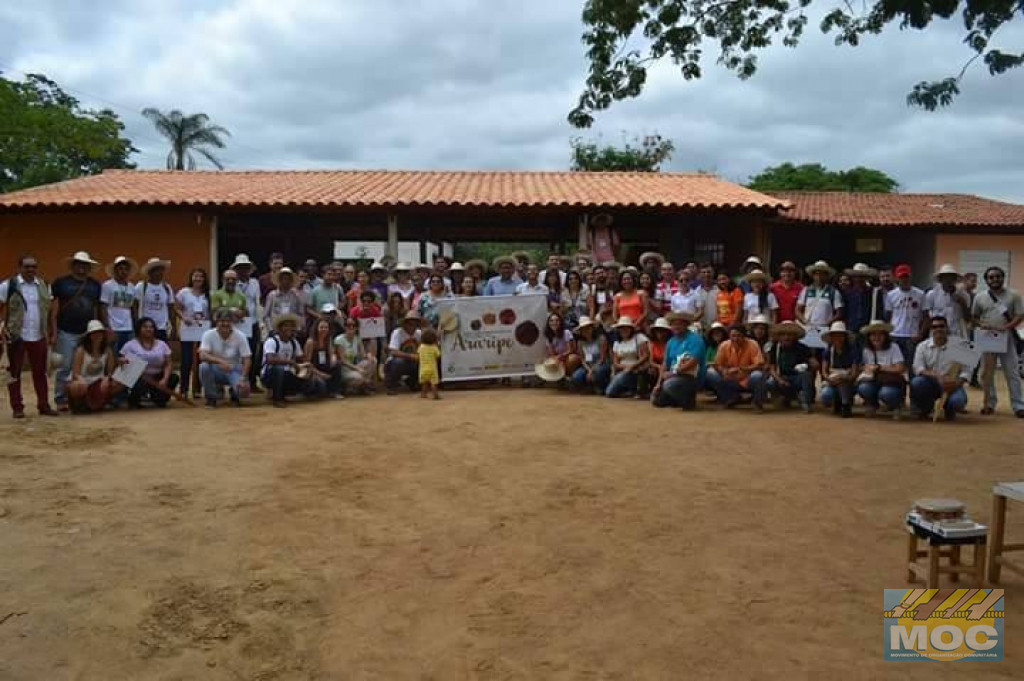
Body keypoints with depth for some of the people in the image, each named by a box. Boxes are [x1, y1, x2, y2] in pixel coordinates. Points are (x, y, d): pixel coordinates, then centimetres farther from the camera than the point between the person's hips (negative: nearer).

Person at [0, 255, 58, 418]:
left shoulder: (43, 285, 9)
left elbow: (48, 309, 14)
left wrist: (51, 330, 9)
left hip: (39, 337, 4)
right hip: (16, 337, -3)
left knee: (40, 372, 9)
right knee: (15, 373, 5)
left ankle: (44, 405, 16)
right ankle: (17, 407, 12)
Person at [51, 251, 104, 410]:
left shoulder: (96, 285, 11)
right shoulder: (60, 283, 0)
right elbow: (53, 310, -2)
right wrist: (53, 333, -8)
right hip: (66, 333, -3)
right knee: (64, 368, 1)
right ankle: (61, 400, 9)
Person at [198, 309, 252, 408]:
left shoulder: (240, 336, -12)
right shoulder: (208, 335, -12)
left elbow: (247, 360, -12)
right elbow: (202, 355, -25)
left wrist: (243, 379, -25)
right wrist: (220, 361, -42)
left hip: (234, 370, -1)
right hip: (216, 370, 1)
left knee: (244, 390, -29)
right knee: (204, 367, -33)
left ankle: (234, 393, 12)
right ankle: (212, 397, -8)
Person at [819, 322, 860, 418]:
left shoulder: (852, 350, -10)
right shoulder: (828, 351, 0)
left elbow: (855, 372, -15)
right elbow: (824, 371, -6)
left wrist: (844, 378, -35)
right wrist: (829, 378, -28)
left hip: (848, 384, -2)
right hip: (832, 382, 2)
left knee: (842, 377, -36)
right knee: (825, 396, -29)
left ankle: (846, 406, -14)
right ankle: (837, 404, 10)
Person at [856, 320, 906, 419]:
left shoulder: (893, 347, -10)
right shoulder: (866, 350, 3)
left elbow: (900, 369, -18)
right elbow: (863, 367, -1)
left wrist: (879, 368, -13)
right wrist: (866, 370, -25)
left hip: (892, 382, -3)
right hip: (874, 382, 4)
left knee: (886, 394, -36)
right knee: (863, 389, -29)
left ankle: (895, 406, 4)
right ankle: (872, 405, 8)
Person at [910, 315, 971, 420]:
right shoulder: (922, 346, 1)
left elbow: (966, 370, -4)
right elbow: (918, 368, -11)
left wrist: (958, 382, -25)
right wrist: (934, 376, -29)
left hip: (951, 385, -1)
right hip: (930, 384, 1)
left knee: (957, 401, -33)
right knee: (916, 382, -32)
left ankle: (949, 409, 10)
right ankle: (924, 409, -1)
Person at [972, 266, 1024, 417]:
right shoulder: (980, 297, 6)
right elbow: (974, 317, 10)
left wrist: (1006, 327, -18)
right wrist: (981, 325, -10)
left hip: (1006, 338, -2)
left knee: (1012, 373, -1)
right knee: (987, 373, 6)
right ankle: (989, 404, 15)